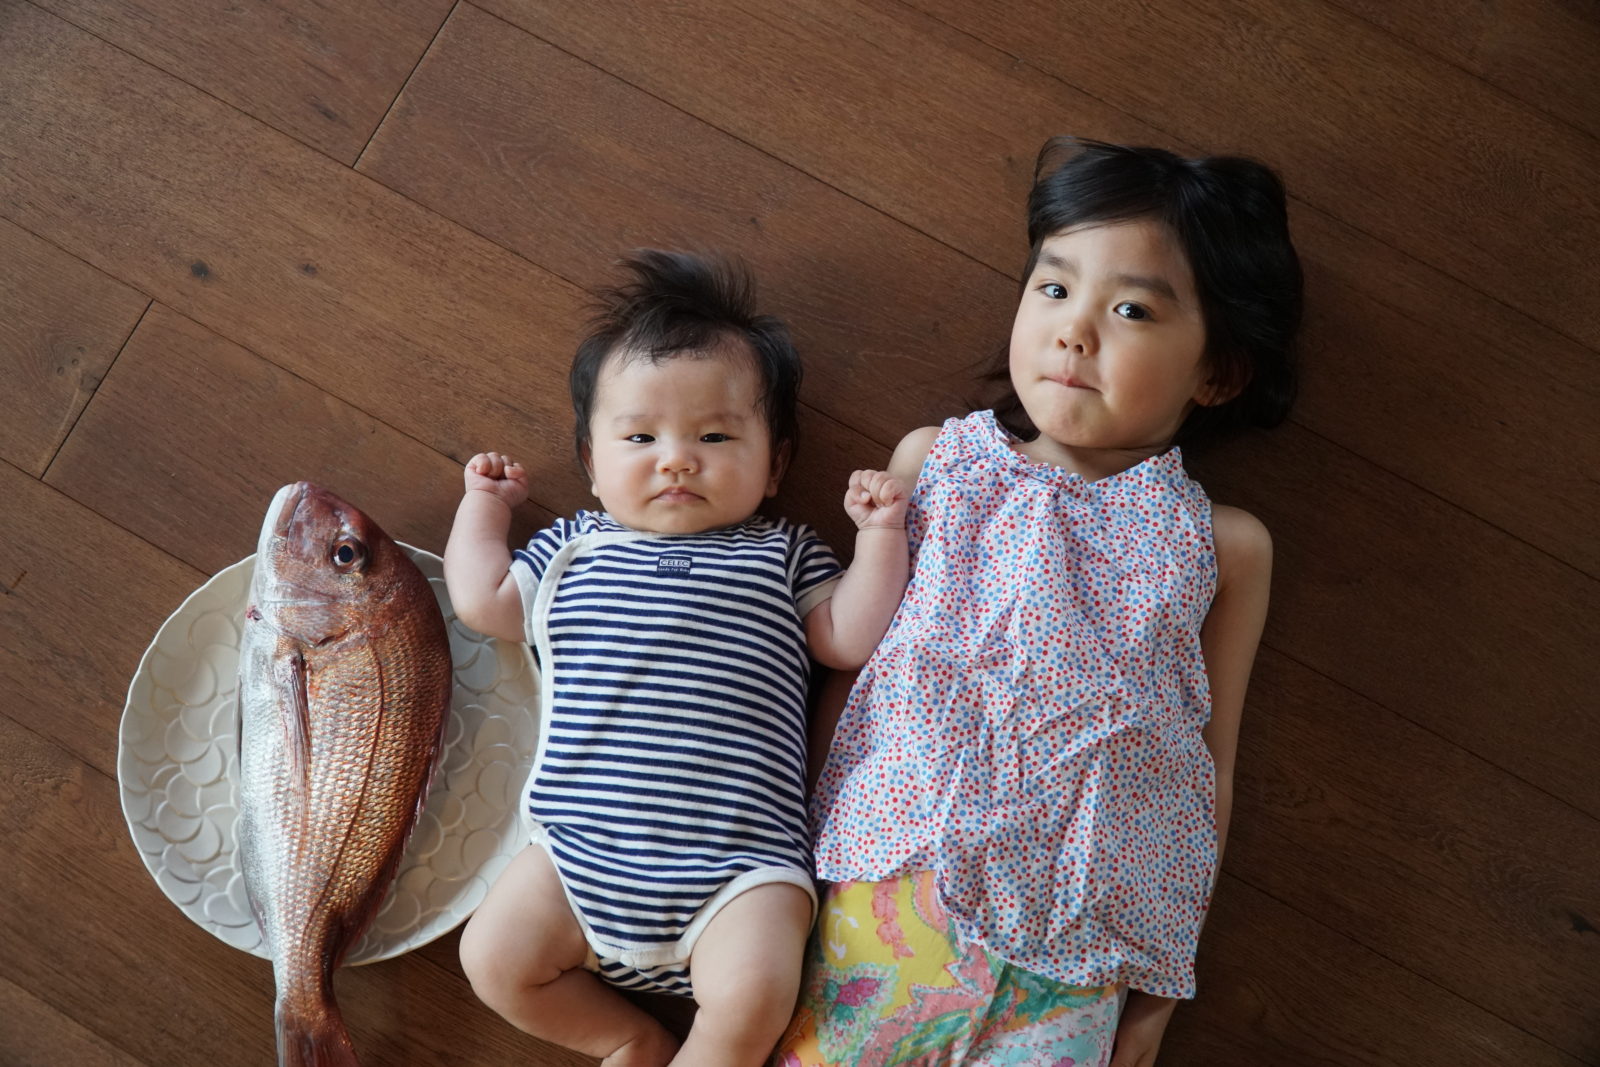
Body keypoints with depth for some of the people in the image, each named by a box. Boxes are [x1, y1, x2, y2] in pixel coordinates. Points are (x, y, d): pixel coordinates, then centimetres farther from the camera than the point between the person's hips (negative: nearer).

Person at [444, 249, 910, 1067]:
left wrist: (880, 536, 0)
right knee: (494, 958, -8)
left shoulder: (781, 555, 13)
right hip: (583, 846, 3)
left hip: (738, 862, -3)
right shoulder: (574, 550, 17)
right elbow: (483, 601, 18)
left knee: (752, 1000, -24)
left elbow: (848, 639, 6)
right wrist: (484, 503, 25)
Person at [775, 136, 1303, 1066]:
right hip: (894, 877, 1)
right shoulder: (934, 462, 10)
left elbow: (1210, 769, 10)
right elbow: (852, 643, 12)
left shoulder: (1221, 545, 8)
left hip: (1075, 952, -1)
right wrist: (800, 843, 7)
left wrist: (1160, 989, 10)